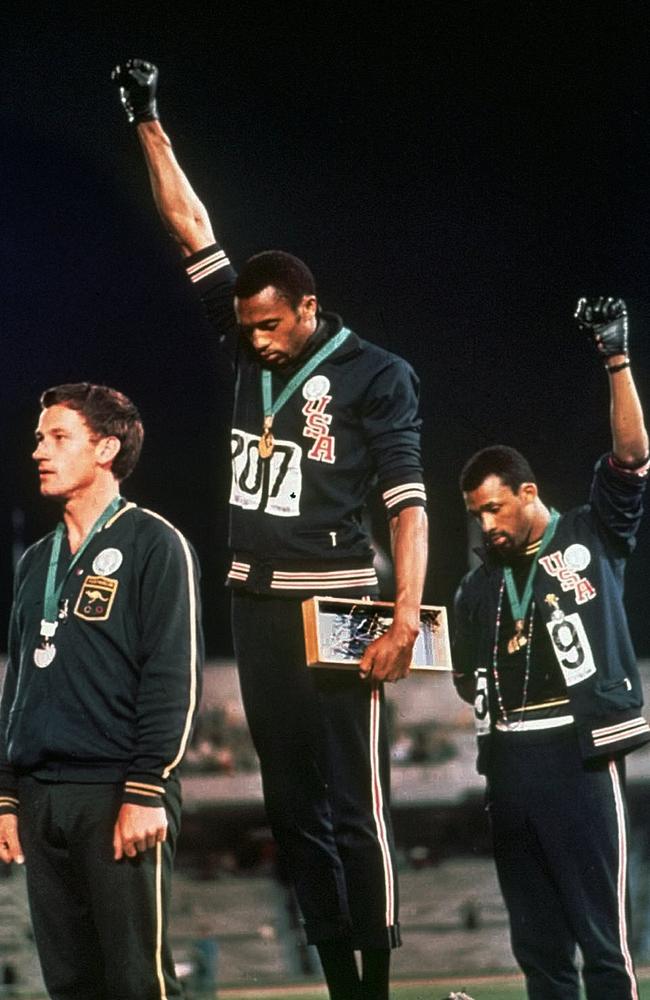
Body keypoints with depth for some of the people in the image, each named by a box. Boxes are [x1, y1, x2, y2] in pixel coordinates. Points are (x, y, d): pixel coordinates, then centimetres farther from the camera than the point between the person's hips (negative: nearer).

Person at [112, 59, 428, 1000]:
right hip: (257, 601, 6)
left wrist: (407, 616, -20)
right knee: (292, 805, 7)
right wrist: (149, 124, 10)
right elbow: (194, 232, 12)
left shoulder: (377, 375, -6)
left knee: (356, 805, -7)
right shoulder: (251, 346, 9)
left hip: (335, 601, -6)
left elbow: (408, 501, -10)